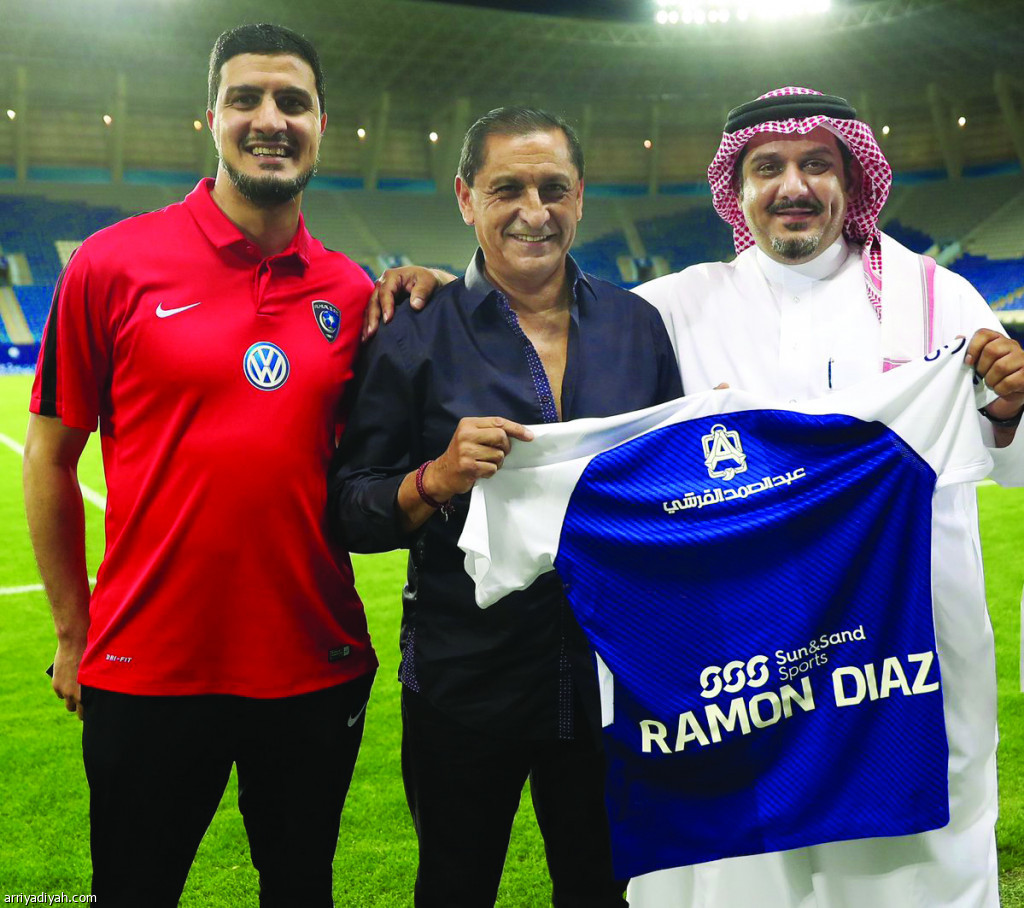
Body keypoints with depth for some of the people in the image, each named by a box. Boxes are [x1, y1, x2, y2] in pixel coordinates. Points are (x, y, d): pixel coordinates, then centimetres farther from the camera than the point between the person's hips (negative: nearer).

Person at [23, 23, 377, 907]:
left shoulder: (351, 292, 1)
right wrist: (74, 630, 2)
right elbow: (50, 457, 0)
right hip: (148, 669, -2)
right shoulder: (113, 264, -6)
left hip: (317, 668, 3)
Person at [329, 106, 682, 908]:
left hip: (612, 678, 3)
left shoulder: (636, 324, 3)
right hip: (463, 685, -2)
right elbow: (351, 513, -6)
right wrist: (437, 479, -24)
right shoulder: (418, 335, -6)